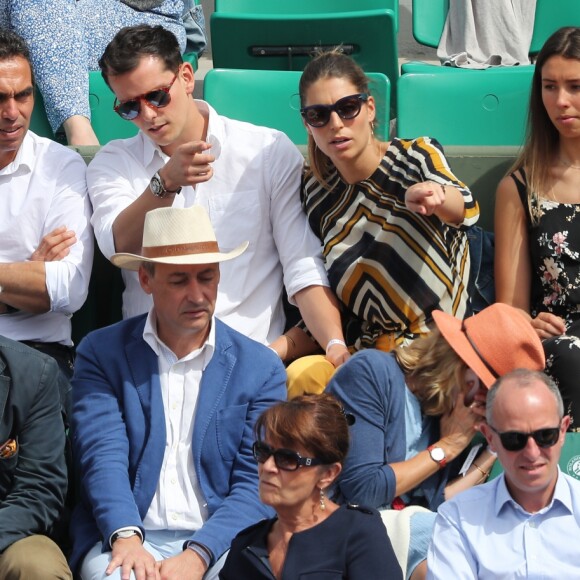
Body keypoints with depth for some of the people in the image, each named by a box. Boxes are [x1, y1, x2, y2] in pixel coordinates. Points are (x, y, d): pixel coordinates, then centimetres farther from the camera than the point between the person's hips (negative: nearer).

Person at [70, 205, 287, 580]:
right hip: (128, 538, -1)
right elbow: (103, 454, -6)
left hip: (218, 543, 1)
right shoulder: (102, 353, 6)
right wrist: (125, 537, -24)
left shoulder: (261, 367, 6)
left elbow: (256, 483, 0)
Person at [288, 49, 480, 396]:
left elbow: (465, 209, -29)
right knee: (298, 377, -26)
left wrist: (433, 197, -52)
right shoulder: (315, 191, 6)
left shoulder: (418, 156, -5)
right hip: (365, 352, 5)